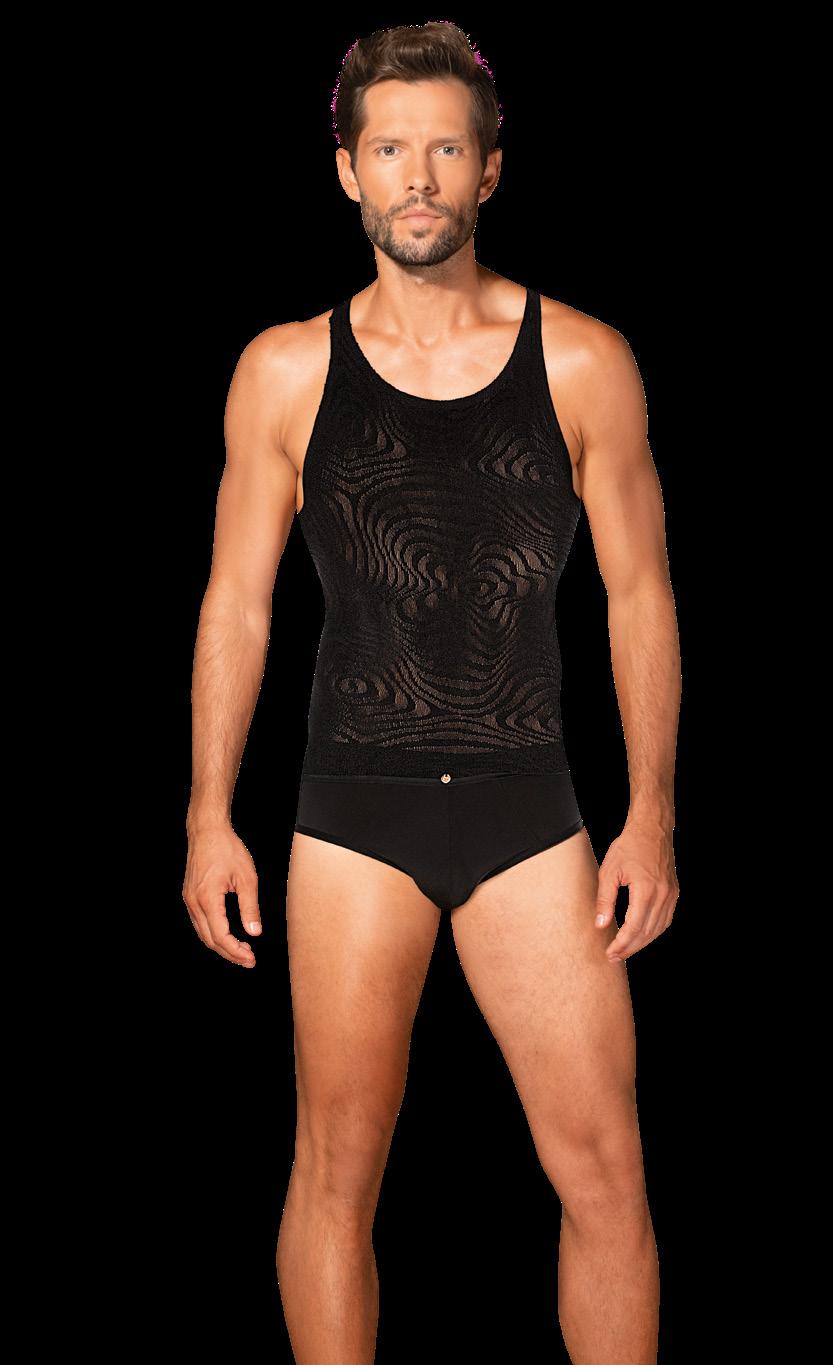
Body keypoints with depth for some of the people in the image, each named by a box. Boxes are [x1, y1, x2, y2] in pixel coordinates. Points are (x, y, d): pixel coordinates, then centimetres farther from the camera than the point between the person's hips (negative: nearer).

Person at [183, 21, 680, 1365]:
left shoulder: (582, 363, 1)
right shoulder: (287, 371, 2)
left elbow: (639, 596, 5)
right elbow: (237, 602, 7)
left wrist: (652, 815, 1)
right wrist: (210, 817, 3)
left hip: (528, 807, 0)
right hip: (355, 812, 0)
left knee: (604, 1171, -1)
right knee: (337, 1166, 4)